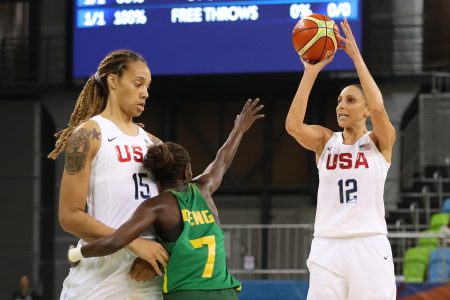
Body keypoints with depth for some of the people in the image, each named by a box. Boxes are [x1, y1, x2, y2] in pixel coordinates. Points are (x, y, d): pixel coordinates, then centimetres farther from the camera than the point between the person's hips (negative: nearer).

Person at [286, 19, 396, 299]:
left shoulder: (380, 142, 4)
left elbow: (378, 108, -17)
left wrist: (356, 56, -13)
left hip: (369, 246, -2)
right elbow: (293, 125, -9)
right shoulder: (326, 141, 11)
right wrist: (311, 71, -12)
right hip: (327, 246, 2)